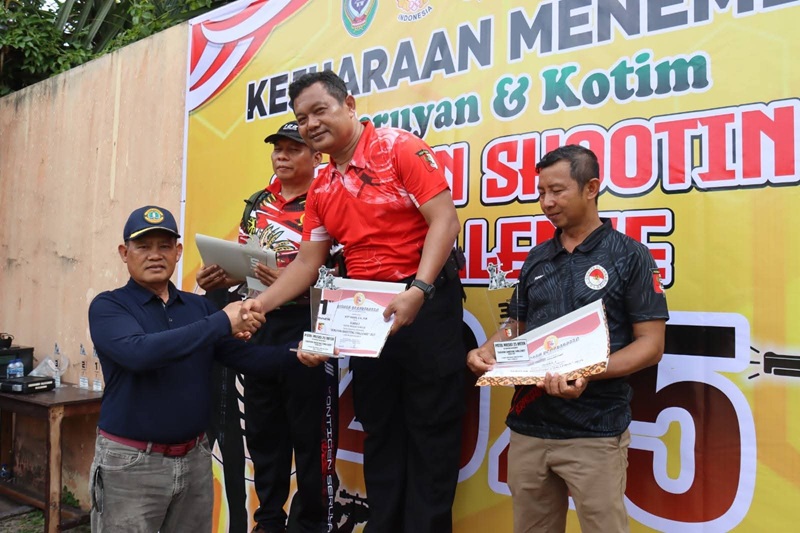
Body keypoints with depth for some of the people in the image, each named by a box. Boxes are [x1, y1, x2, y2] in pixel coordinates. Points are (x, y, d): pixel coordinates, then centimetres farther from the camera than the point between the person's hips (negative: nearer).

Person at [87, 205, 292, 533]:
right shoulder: (107, 306, -8)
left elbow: (246, 358, 1)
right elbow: (138, 352, -27)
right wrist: (220, 322, -28)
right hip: (130, 461, -4)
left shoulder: (199, 306, 6)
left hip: (194, 457, 5)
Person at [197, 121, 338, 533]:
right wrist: (219, 278, 1)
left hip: (307, 328, -7)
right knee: (262, 429, 15)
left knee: (310, 432, 3)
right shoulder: (258, 202, 14)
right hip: (259, 326, 7)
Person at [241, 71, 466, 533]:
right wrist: (261, 302, 0)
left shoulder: (400, 147, -8)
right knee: (379, 427, 15)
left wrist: (417, 291, -26)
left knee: (430, 426, 3)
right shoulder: (321, 189, 12)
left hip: (425, 303, -6)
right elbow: (307, 263, 13)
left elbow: (445, 220, -16)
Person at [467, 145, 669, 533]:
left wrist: (588, 374, -24)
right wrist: (486, 352, -5)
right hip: (528, 426, 5)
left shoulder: (630, 256, -5)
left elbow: (650, 345, -9)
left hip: (596, 432, -5)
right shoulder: (536, 259, 11)